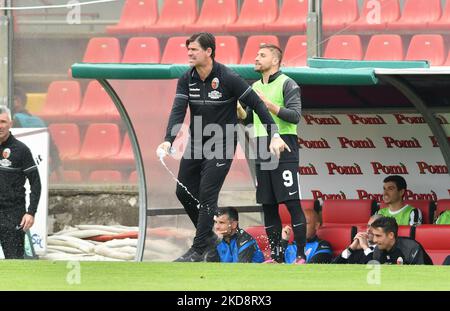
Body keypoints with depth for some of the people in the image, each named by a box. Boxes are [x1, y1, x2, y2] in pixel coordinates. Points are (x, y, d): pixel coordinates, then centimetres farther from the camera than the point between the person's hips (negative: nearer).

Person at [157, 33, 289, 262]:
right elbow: (178, 110, -12)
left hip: (221, 145, -6)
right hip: (196, 144, 6)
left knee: (207, 195, -10)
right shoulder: (187, 80, -3)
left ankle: (198, 250, -6)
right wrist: (168, 140, -28)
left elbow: (256, 103, -12)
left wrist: (275, 135, -16)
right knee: (184, 192, 8)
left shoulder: (228, 78, -17)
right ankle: (207, 235, 26)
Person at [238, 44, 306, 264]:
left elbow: (295, 115, -14)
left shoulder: (287, 84, -4)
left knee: (292, 203, -9)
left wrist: (268, 104, -20)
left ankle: (301, 255, -10)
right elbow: (248, 119, 22)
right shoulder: (255, 87, 18)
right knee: (268, 205, 7)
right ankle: (275, 256, 12)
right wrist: (238, 109, 1)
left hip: (284, 152, -7)